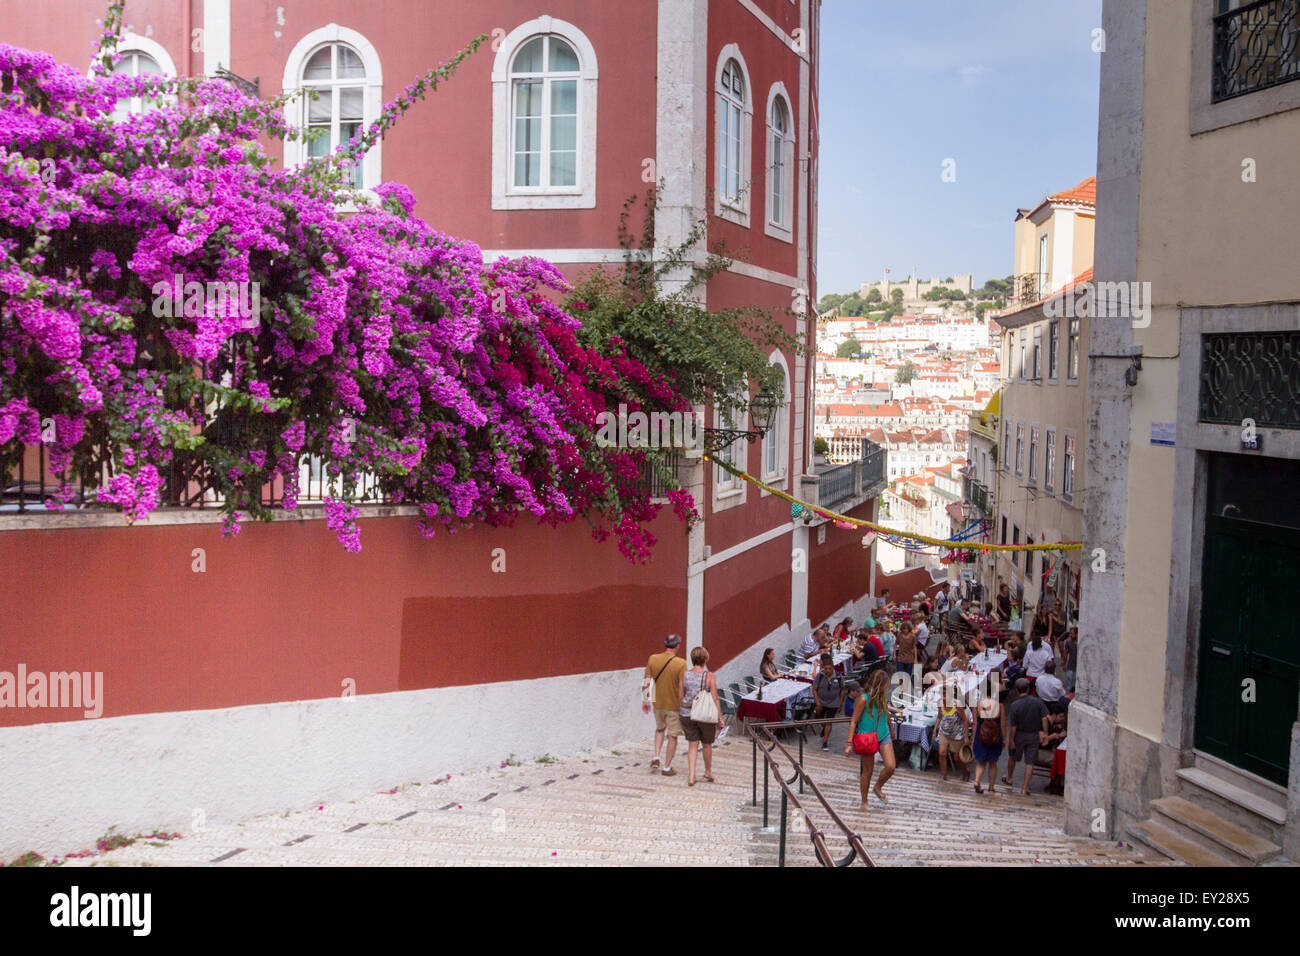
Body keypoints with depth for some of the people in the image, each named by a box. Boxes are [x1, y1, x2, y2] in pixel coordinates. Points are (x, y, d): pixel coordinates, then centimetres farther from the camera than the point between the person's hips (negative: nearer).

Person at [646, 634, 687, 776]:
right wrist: (682, 707, -9)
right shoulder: (681, 663, -18)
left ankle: (656, 758, 16)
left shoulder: (653, 659, -6)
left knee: (660, 729, 28)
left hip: (658, 704, 4)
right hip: (674, 705, -4)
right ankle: (667, 767, 16)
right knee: (673, 737, 10)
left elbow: (647, 681, -1)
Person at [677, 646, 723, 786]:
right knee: (707, 744, 18)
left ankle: (691, 777, 4)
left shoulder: (684, 675, -4)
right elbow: (715, 700, -12)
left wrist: (681, 717, 13)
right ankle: (708, 772, 36)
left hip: (687, 715, 2)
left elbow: (680, 697, 1)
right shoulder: (709, 676, -13)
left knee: (692, 745, 12)